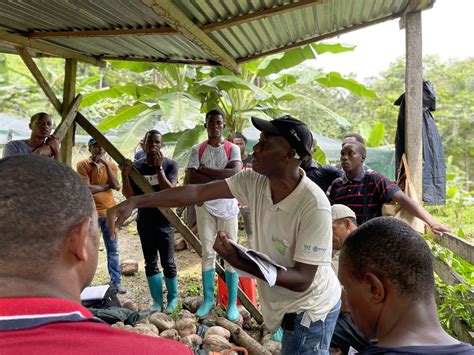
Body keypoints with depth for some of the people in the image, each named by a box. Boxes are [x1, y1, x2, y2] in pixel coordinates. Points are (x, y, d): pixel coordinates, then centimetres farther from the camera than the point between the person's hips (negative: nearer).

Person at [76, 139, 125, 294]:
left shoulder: (111, 165, 8)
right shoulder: (83, 165, -4)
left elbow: (116, 186, -8)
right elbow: (87, 188, -15)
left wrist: (106, 163, -11)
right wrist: (107, 185, -5)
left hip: (109, 212, 3)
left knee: (113, 249, 6)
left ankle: (116, 282, 15)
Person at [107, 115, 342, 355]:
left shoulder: (314, 206, -32)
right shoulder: (254, 183, -13)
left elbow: (303, 279, -29)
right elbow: (196, 193, -15)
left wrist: (240, 262, -42)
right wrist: (134, 202, -22)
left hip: (309, 311, -6)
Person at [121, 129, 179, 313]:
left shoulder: (170, 164, -7)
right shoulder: (136, 166, 2)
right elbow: (129, 195, -1)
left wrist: (159, 168, -22)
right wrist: (125, 174, -16)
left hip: (164, 220, -3)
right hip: (144, 221, 3)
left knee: (168, 262, 2)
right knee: (150, 263, 10)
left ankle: (173, 298, 19)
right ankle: (157, 300, 22)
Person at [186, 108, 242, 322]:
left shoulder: (232, 148, 0)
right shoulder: (197, 150, 3)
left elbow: (235, 173, -17)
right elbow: (192, 178, -9)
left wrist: (205, 170, -13)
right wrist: (221, 176, -15)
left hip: (227, 206, -1)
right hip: (205, 205, 1)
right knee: (208, 254, 8)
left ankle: (232, 302, 12)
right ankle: (208, 299, 20)